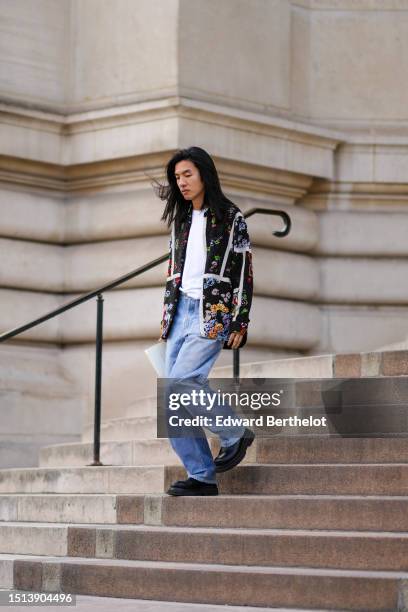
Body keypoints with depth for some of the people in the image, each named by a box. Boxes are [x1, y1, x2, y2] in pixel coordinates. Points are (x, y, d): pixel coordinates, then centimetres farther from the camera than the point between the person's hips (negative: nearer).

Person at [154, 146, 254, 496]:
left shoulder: (230, 218, -2)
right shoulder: (181, 220, 16)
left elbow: (244, 272, -5)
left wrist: (240, 323, -11)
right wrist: (167, 316, 17)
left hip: (213, 313, -7)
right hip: (181, 311, 7)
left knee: (182, 381, -23)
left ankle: (236, 434, 0)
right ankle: (202, 478, 2)